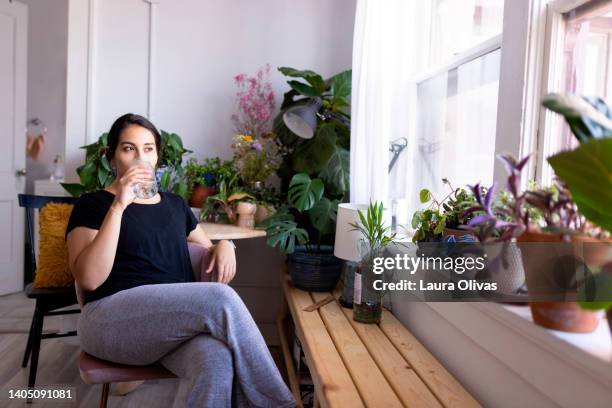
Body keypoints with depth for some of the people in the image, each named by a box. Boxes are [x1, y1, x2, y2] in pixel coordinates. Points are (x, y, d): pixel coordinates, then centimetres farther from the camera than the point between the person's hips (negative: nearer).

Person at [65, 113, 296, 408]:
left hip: (179, 316, 4)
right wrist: (118, 207, -14)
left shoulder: (175, 204, 22)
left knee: (216, 358, -34)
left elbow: (207, 250, 29)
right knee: (221, 298, -30)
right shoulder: (92, 204, 7)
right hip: (114, 318, -3)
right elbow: (89, 279, -8)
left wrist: (224, 246, 4)